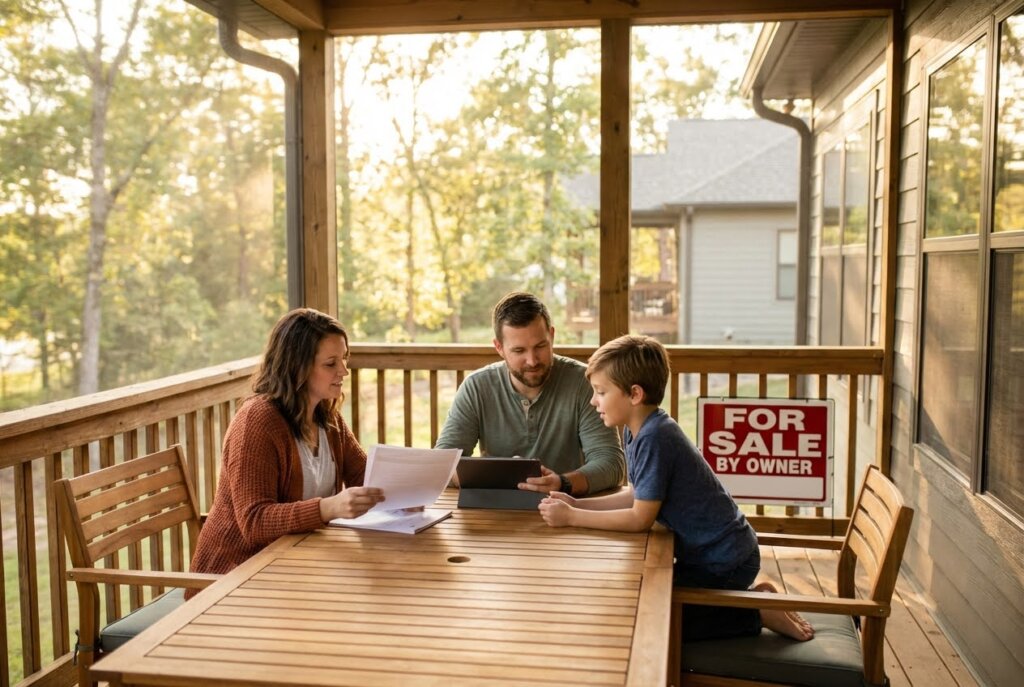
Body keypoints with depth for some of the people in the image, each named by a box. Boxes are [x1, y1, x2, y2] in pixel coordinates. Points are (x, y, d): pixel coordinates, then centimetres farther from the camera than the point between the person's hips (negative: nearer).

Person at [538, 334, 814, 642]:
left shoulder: (654, 438, -27)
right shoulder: (636, 431, 3)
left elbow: (641, 518, -24)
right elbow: (637, 495, 9)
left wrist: (572, 518, -18)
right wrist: (577, 504, 0)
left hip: (725, 563, -10)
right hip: (710, 552, 10)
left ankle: (756, 613, 2)